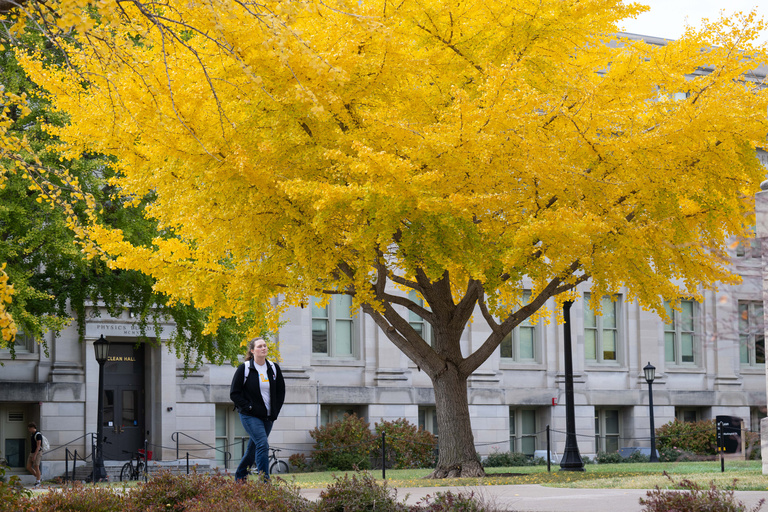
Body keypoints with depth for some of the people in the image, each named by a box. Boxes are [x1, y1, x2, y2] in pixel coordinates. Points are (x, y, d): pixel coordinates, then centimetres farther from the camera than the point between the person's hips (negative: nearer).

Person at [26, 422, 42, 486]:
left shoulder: (38, 435, -17)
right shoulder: (32, 435, 13)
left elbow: (38, 446, -21)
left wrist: (35, 455, -24)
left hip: (37, 453, -9)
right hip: (32, 453, 9)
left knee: (36, 467, -8)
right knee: (28, 467, 4)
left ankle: (38, 482, -1)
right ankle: (39, 477, 19)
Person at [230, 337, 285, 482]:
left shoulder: (274, 368, 7)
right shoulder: (244, 369, -5)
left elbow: (281, 391, 16)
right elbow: (234, 393, -3)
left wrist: (275, 411, 6)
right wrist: (248, 408, -12)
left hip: (268, 417, 5)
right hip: (250, 416, -5)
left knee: (253, 448, 11)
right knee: (263, 445, -19)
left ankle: (240, 477, 28)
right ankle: (264, 481, -18)